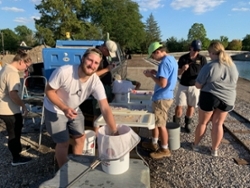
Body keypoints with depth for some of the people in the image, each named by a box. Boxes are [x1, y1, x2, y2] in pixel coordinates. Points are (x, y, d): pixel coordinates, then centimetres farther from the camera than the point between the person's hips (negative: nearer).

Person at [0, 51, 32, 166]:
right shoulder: (12, 73, -24)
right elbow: (13, 94, -32)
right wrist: (24, 106, -20)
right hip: (9, 110, -10)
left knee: (16, 130, 26)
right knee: (14, 133, 5)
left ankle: (18, 148, 46)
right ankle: (16, 158, 19)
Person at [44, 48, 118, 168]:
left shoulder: (95, 82, -24)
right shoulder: (63, 72, -33)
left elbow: (105, 108, -27)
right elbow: (49, 90, -21)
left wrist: (114, 131, -33)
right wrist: (64, 108, -34)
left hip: (74, 109, 5)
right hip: (55, 110, -4)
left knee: (80, 138, 13)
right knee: (63, 143, 1)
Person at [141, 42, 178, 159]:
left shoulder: (164, 62, -22)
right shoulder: (172, 59, 10)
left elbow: (162, 83, -27)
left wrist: (151, 75, -14)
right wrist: (156, 73, 9)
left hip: (162, 98, -10)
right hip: (165, 96, 10)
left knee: (161, 124, 3)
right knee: (155, 121, 20)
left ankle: (165, 150, 19)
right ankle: (154, 143, 34)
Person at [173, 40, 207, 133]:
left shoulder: (202, 59, -5)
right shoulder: (183, 58, -3)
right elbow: (178, 73, -1)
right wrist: (183, 69, -23)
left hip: (194, 86, 0)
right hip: (183, 85, 0)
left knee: (191, 106, 10)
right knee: (179, 106, -1)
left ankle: (187, 124, 27)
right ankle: (176, 124, 15)